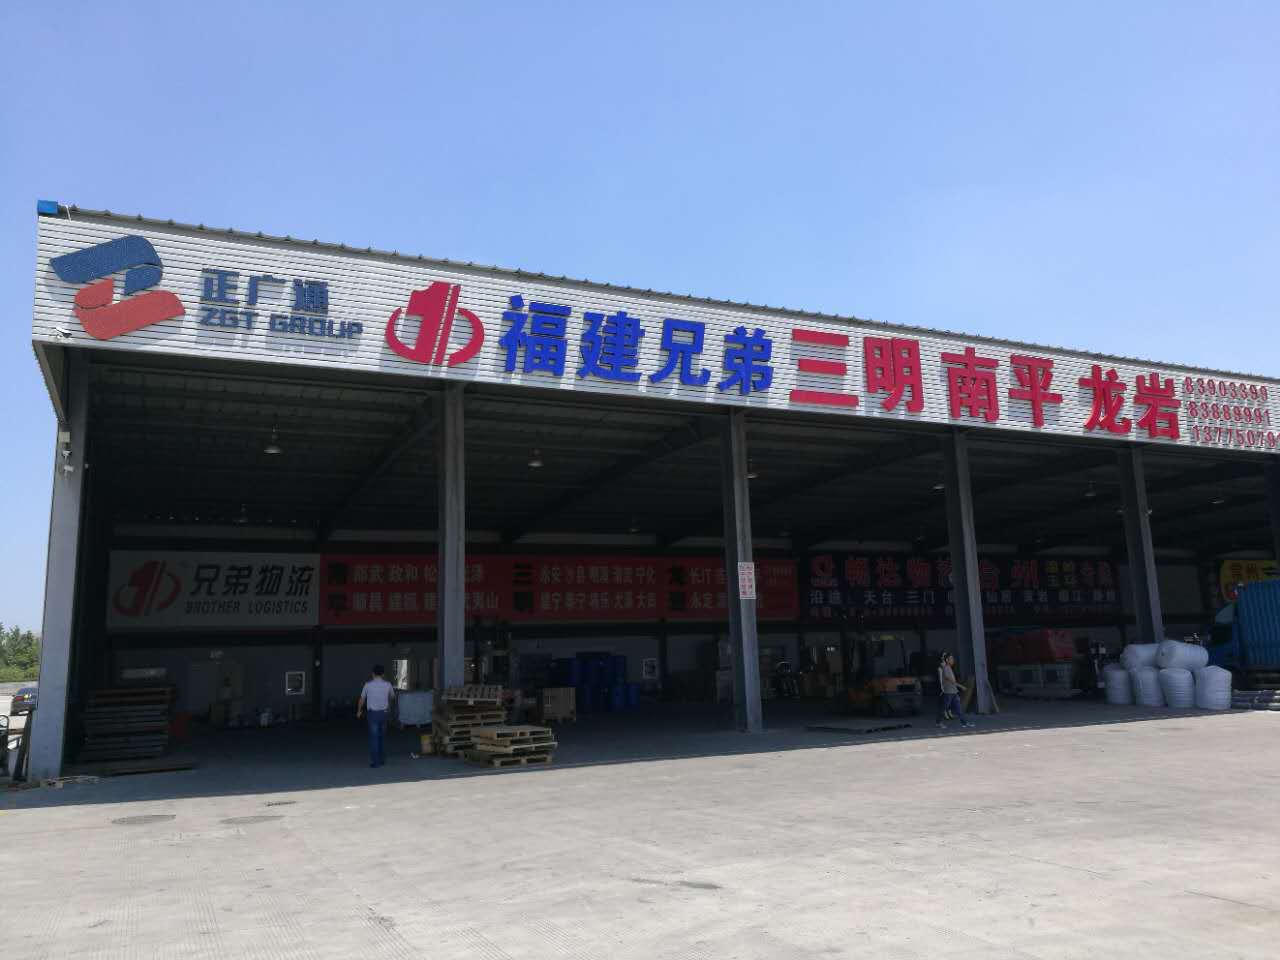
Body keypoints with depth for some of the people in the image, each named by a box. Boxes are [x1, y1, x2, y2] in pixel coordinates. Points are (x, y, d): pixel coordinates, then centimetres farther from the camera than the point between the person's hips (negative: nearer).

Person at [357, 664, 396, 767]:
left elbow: (362, 699, 8)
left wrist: (359, 711, 26)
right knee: (382, 737, 16)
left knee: (374, 737, 1)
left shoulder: (368, 685, -7)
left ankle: (375, 761, 0)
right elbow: (393, 696, 18)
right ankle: (382, 759, 23)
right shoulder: (387, 685, -1)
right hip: (383, 713, 3)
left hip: (373, 713, -3)